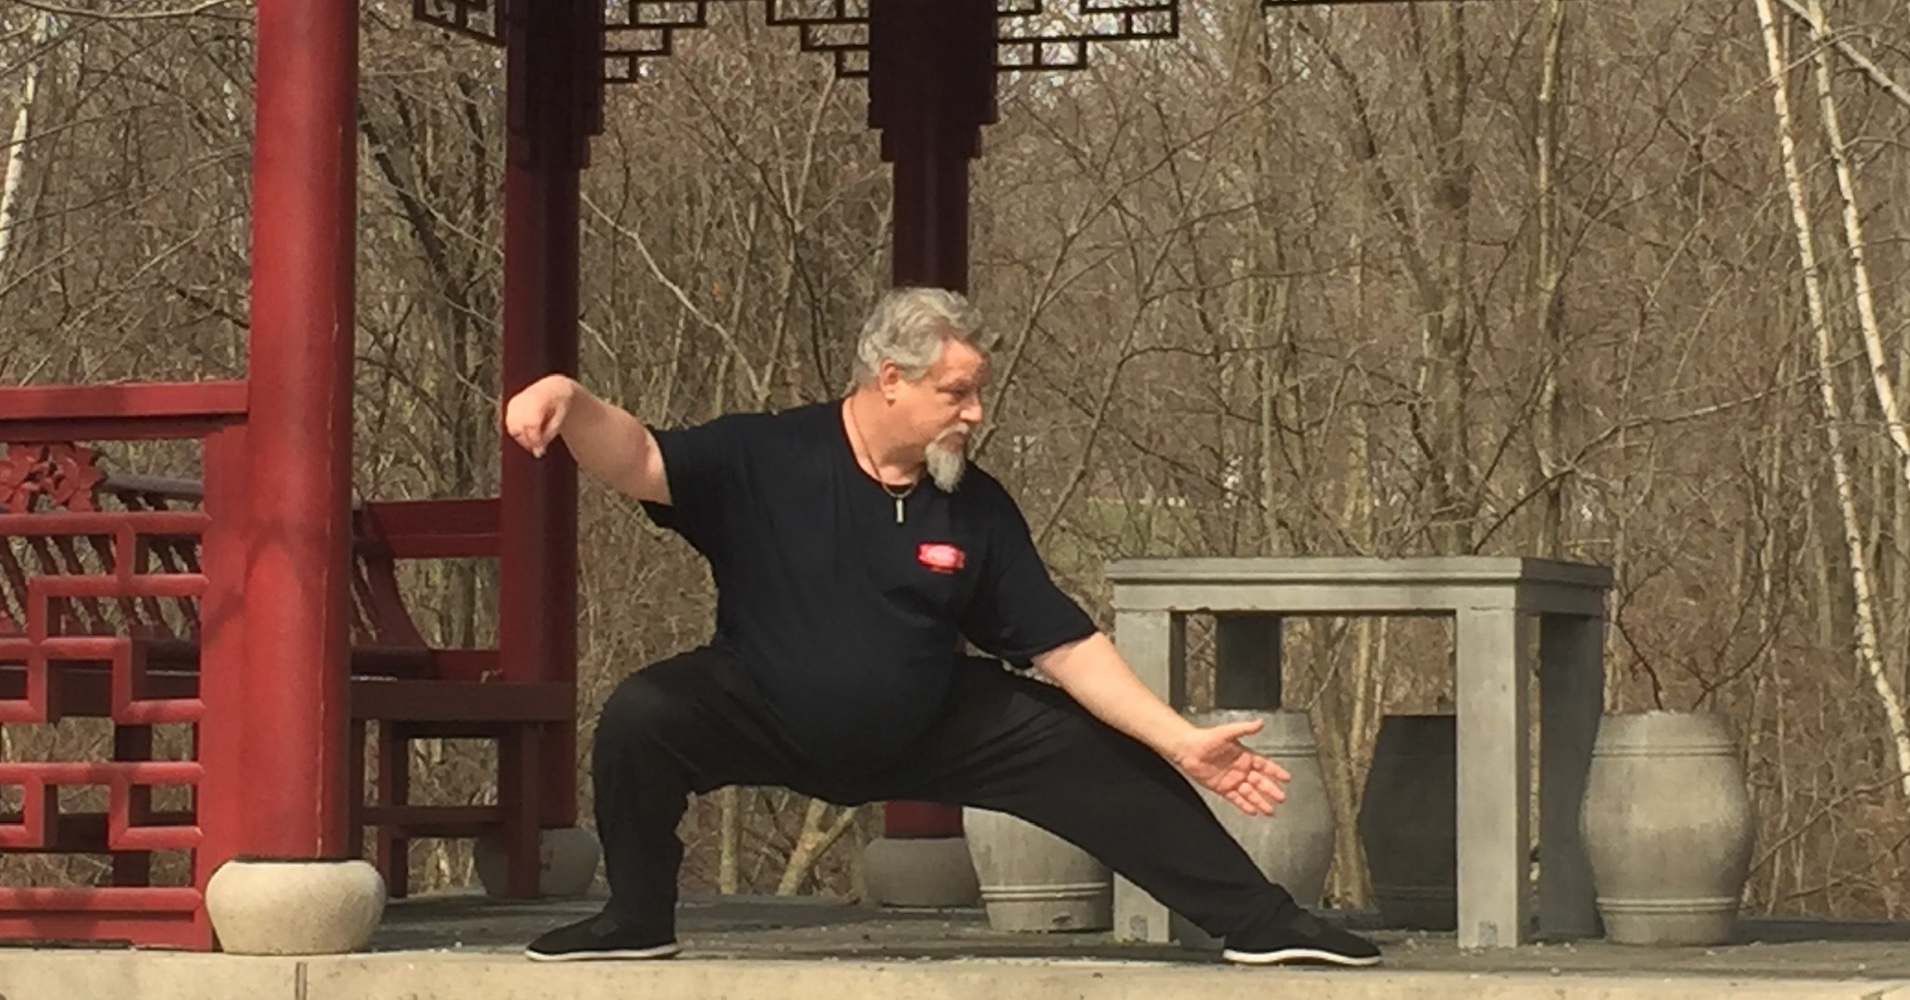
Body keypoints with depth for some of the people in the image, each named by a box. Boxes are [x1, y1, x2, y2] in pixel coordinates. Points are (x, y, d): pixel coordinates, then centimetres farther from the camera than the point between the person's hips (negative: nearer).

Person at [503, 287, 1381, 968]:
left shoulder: (978, 510, -10)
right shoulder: (763, 460, -18)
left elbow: (1065, 647, -6)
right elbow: (637, 461, -30)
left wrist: (1184, 744, -12)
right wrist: (571, 402, -53)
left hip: (928, 733, 3)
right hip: (766, 720, -2)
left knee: (1103, 757, -7)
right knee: (640, 716, -30)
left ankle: (1258, 924, 7)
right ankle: (638, 921, -6)